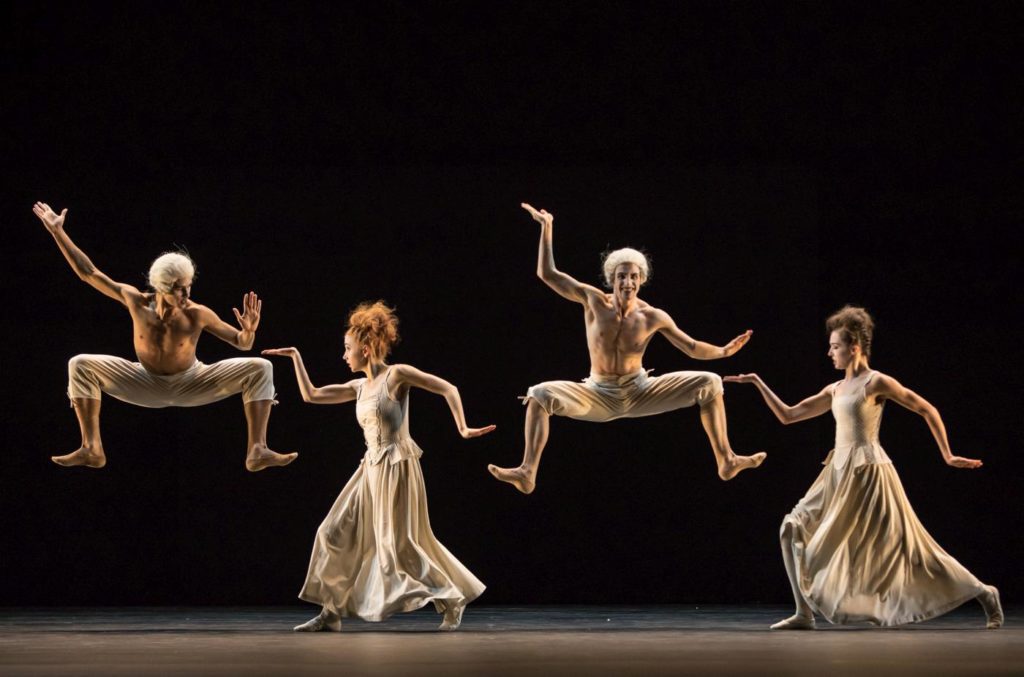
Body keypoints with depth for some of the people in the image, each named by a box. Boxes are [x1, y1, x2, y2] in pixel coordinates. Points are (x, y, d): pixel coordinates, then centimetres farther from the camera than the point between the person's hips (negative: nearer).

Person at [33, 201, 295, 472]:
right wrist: (58, 232, -17)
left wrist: (249, 331, -39)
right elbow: (88, 273, -16)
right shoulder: (137, 302, -22)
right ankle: (92, 449, -17)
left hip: (191, 386, -2)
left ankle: (258, 450, -31)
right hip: (147, 385, 2)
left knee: (260, 368, -24)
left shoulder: (197, 315, -26)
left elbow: (242, 344, -15)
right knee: (81, 366, -18)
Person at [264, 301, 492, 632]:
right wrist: (295, 358, 16)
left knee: (400, 543, -7)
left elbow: (448, 389, -9)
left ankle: (453, 600, 8)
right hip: (372, 468, 8)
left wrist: (462, 429, -17)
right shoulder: (359, 387, 12)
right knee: (337, 534, 3)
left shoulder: (397, 375, -8)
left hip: (397, 468, -8)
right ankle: (331, 612, 9)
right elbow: (310, 395, 17)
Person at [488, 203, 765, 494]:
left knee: (709, 383, -12)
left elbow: (693, 348, -1)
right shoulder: (594, 301, -10)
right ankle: (527, 472, -33)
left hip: (641, 393, 1)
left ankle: (726, 461, -7)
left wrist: (724, 351, -15)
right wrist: (546, 227, -10)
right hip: (599, 396, -1)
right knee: (540, 394, -27)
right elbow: (547, 274, -9)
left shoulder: (653, 317, -9)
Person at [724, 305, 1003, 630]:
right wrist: (758, 383, 12)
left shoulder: (876, 382, -7)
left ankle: (984, 594, 8)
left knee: (904, 545, -4)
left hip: (868, 473, -8)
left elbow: (926, 409, -5)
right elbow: (788, 416, 18)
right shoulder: (835, 390, 14)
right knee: (795, 529, -3)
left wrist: (947, 455, -5)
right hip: (839, 473, 8)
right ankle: (805, 614, -1)